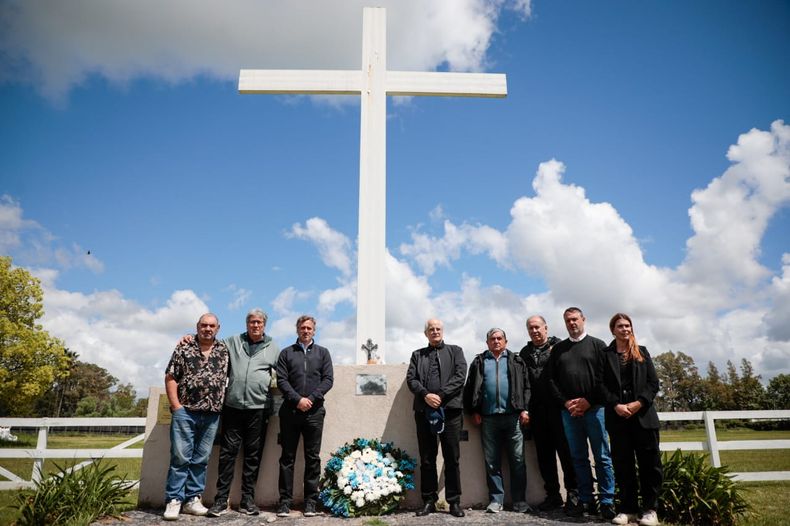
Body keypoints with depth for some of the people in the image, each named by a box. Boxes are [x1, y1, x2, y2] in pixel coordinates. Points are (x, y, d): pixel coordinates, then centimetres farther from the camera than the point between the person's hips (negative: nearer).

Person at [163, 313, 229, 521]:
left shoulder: (224, 351, 8)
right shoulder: (183, 349, 2)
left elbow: (228, 377, 15)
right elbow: (170, 378, 0)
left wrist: (220, 406, 4)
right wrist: (176, 406, -8)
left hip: (212, 414, 3)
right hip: (185, 411, -3)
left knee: (201, 459, 8)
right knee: (180, 457, -2)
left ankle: (192, 499, 17)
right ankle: (174, 500, 6)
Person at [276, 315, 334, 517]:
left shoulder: (322, 353, 11)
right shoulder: (286, 353, 10)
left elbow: (328, 379, 2)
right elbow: (281, 380, 0)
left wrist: (311, 398, -10)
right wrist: (297, 399, -12)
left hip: (314, 412, 0)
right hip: (290, 411, 0)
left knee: (313, 458, 4)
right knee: (287, 457, 4)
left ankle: (310, 501, 12)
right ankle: (285, 501, 12)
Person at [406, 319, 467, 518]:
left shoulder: (455, 351, 12)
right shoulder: (417, 354, 17)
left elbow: (460, 376, -2)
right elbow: (411, 379, 5)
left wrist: (440, 395, -12)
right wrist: (426, 395, -13)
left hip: (450, 409, -1)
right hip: (424, 410, 2)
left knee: (452, 458, 2)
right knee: (427, 459, 6)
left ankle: (454, 502, 11)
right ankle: (429, 501, 15)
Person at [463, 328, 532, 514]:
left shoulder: (516, 361, 11)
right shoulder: (479, 362, 12)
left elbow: (526, 386, 5)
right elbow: (470, 387, 8)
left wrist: (525, 409, -5)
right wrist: (474, 411, 0)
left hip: (513, 416, -1)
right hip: (488, 418, 1)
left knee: (518, 460, 2)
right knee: (492, 462, 5)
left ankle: (520, 501, 11)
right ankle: (496, 500, 14)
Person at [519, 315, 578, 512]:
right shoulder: (525, 352, 15)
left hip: (557, 407, -4)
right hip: (536, 410, 5)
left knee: (566, 451, 0)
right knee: (544, 454, 9)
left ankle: (573, 493, 12)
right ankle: (552, 494, 19)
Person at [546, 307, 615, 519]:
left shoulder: (597, 345, 5)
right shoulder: (558, 349, 13)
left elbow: (604, 377, -4)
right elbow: (551, 379, 8)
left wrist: (588, 401, -11)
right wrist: (566, 402, -4)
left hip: (593, 408, -3)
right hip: (569, 411, 3)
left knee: (602, 457, 0)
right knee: (578, 458, 7)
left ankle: (607, 502, 7)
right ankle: (586, 501, 14)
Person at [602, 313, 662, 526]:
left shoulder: (642, 352, 11)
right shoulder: (605, 355, 6)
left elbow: (653, 382, 4)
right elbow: (602, 385, 1)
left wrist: (639, 403, -10)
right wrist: (616, 405, -13)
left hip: (643, 414, 1)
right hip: (617, 416, -1)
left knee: (649, 461, 1)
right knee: (622, 463, 3)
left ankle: (650, 509, 11)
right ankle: (628, 509, 11)